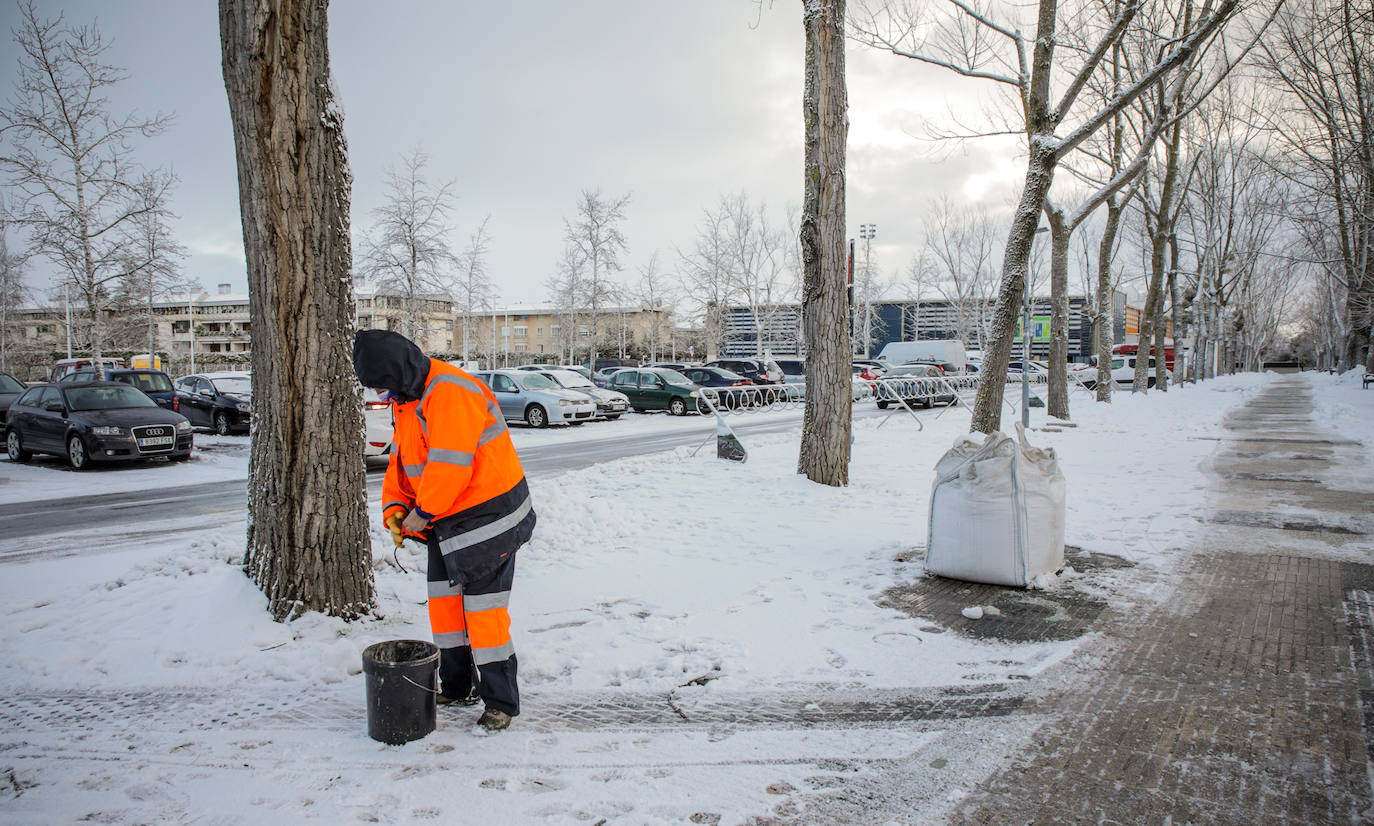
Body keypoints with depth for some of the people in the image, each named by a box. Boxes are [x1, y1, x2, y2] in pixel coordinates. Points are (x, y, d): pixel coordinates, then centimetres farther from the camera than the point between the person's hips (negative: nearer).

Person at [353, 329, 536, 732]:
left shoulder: (450, 393, -23)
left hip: (485, 515, -10)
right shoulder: (405, 400, 9)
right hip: (445, 521, 10)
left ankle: (500, 701, 9)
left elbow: (450, 464, -28)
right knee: (444, 602, 16)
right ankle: (457, 687, 32)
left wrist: (423, 512, -17)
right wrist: (394, 509, 1)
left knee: (483, 608, -4)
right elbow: (402, 461, 15)